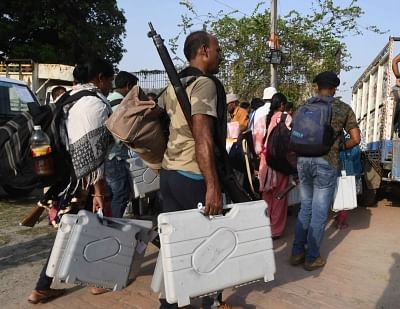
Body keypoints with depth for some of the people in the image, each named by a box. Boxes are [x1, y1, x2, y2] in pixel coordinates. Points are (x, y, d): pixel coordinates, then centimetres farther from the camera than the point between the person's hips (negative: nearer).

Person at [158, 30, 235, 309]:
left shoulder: (173, 85, 14)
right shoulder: (205, 84, -12)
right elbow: (202, 138, -22)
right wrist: (213, 186, -24)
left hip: (169, 173, 8)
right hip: (193, 177, -8)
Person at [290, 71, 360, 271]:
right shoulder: (343, 108, 3)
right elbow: (355, 139, 0)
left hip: (304, 160, 4)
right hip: (326, 163, -3)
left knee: (305, 207, 17)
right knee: (319, 212, 6)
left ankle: (297, 252, 22)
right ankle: (312, 258, 16)